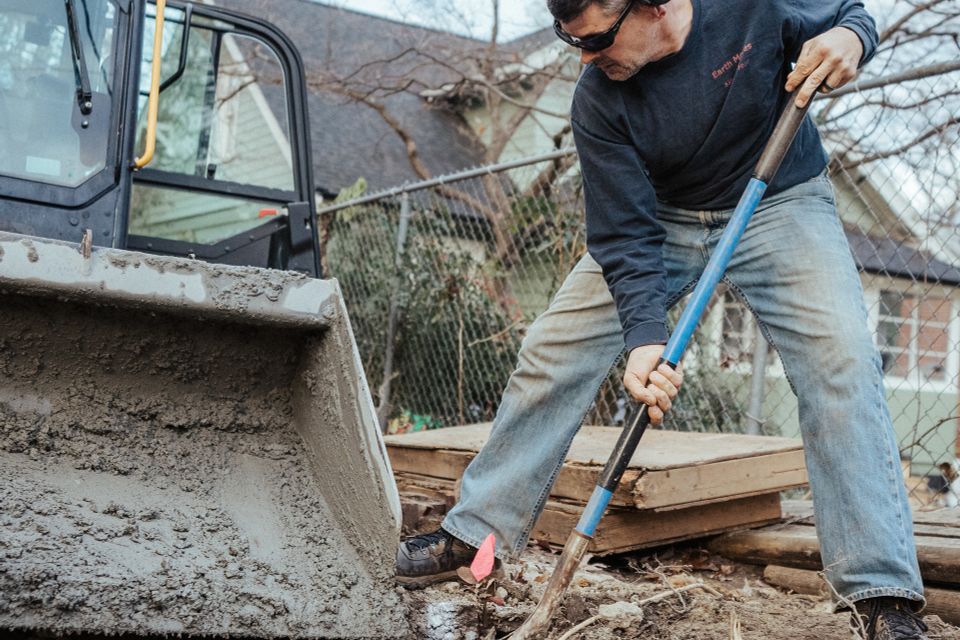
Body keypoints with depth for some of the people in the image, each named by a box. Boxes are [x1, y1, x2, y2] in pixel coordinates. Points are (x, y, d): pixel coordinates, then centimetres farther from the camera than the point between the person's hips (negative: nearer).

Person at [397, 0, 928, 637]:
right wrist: (644, 336, -35)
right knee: (554, 352, -5)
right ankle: (474, 530, 10)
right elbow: (627, 236, -21)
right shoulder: (598, 103, -21)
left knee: (840, 357, -23)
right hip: (661, 220, 2)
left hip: (780, 203, -2)